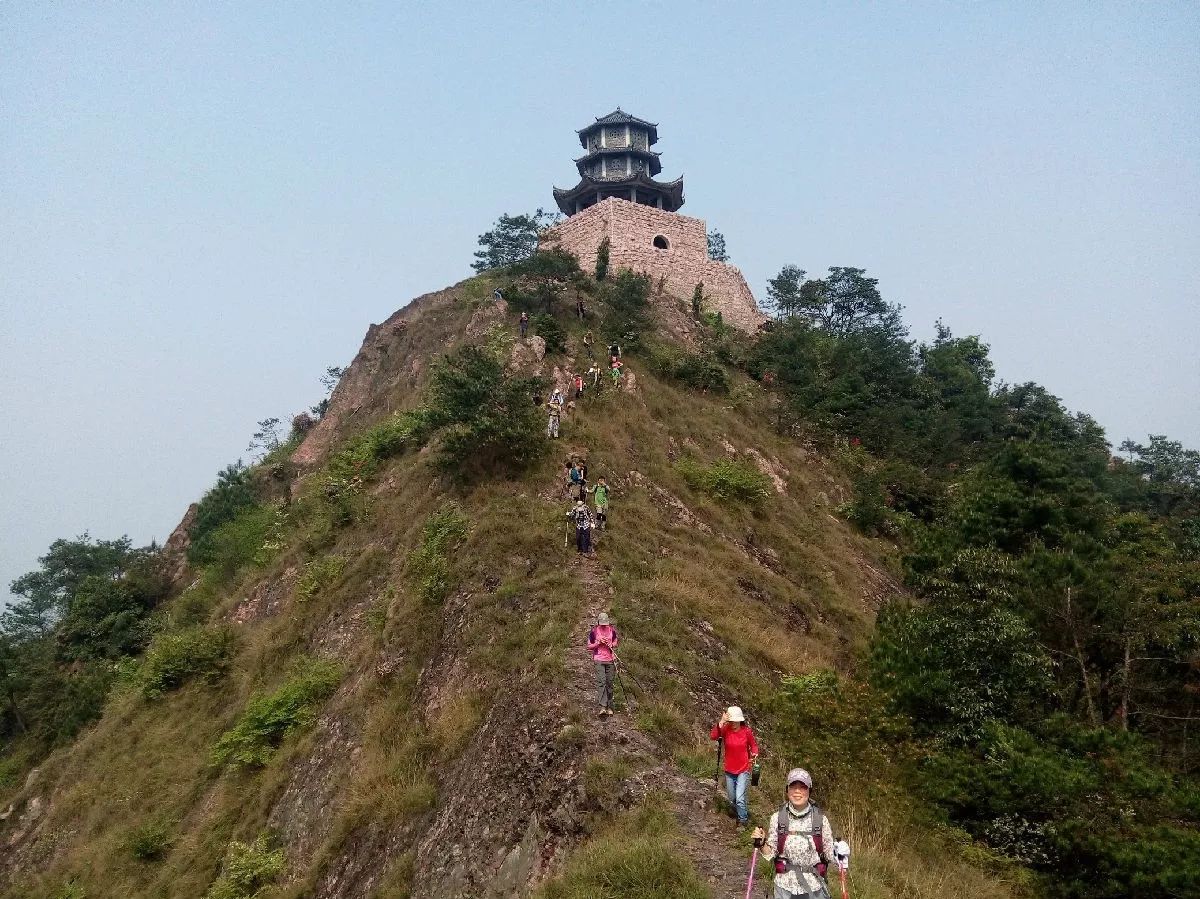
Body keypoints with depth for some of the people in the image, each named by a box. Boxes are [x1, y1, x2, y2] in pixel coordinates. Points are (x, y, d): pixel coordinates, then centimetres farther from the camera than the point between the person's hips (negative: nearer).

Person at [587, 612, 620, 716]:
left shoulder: (612, 630, 5)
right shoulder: (594, 632, -3)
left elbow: (616, 642, 18)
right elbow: (589, 646, 2)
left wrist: (612, 645, -4)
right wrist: (599, 643, -13)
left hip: (610, 659, 3)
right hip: (599, 660, -3)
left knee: (609, 683, 5)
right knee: (601, 682, -15)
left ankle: (609, 707, 13)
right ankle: (603, 706, -22)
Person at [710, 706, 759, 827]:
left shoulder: (746, 731, -13)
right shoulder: (726, 729, -13)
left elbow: (754, 745, 2)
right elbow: (713, 736, -30)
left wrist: (754, 754, -18)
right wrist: (721, 722, -39)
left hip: (743, 770, -3)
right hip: (729, 771, 3)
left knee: (739, 798, -13)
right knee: (732, 800, 18)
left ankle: (743, 821, 12)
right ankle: (745, 813, 48)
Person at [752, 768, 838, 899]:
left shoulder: (820, 819, -7)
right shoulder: (777, 818, -6)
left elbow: (829, 853, 0)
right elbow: (771, 854, 0)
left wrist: (839, 854, -19)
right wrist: (761, 843, -18)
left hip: (814, 888, 0)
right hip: (784, 887, 0)